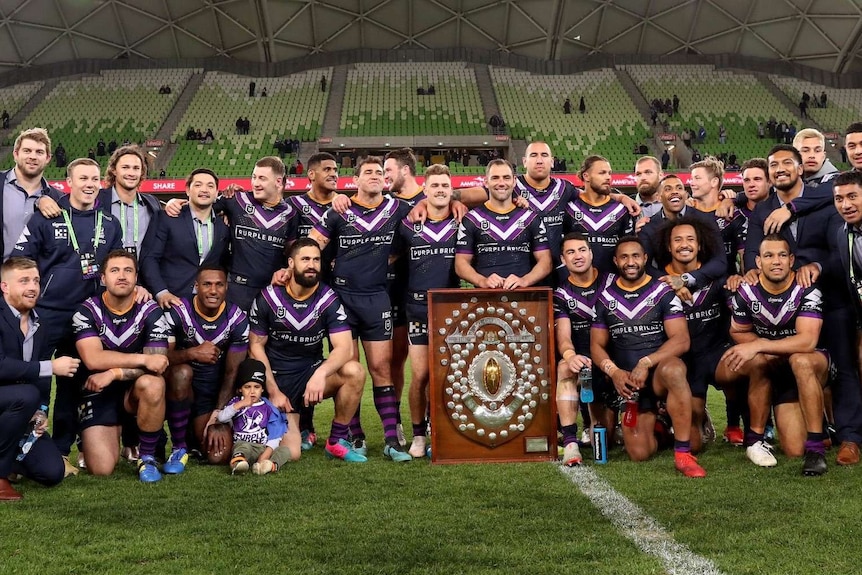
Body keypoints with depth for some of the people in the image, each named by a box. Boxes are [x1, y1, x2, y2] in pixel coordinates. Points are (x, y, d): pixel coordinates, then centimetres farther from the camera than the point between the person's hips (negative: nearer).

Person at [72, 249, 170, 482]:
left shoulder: (150, 311, -7)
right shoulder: (86, 312, -6)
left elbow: (156, 364, -14)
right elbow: (93, 359, -19)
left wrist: (113, 373, -25)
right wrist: (143, 359, -24)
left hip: (134, 390, 0)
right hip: (97, 392, 0)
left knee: (152, 384, -37)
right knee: (101, 469, -16)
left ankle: (147, 458, -15)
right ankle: (114, 431, 23)